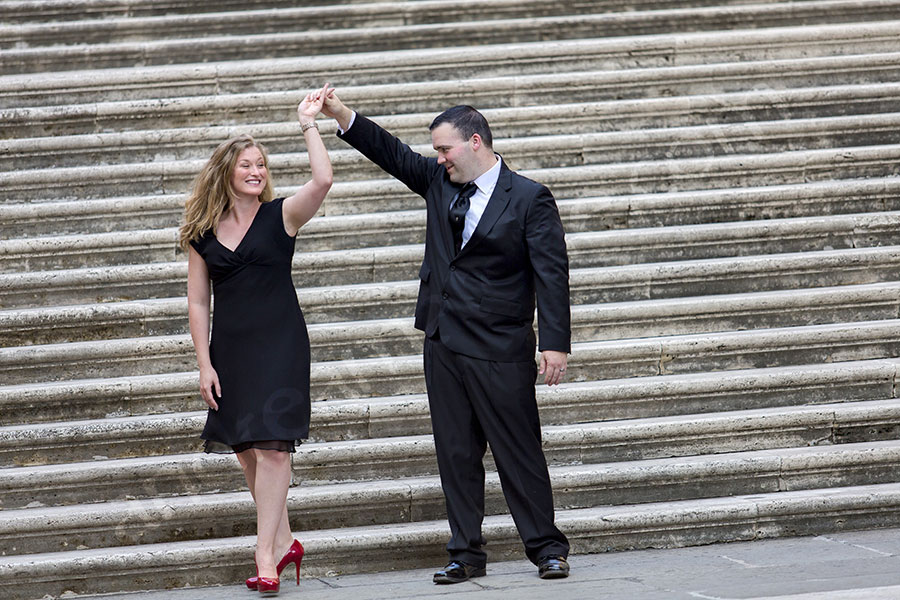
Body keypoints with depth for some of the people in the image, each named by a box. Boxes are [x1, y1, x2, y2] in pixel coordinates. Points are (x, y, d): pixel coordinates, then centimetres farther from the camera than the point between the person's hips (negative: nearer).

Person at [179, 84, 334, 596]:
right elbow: (198, 302, 8)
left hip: (279, 343, -4)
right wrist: (204, 362, 2)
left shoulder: (281, 215, -1)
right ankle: (283, 540, 22)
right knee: (246, 450, 7)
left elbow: (323, 181, -20)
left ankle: (266, 557, -11)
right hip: (230, 348, 4)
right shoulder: (202, 234, 7)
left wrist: (309, 124, -14)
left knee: (270, 445, -11)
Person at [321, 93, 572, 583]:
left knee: (519, 451, -1)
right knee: (455, 453, 7)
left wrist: (555, 343, -17)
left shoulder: (529, 199, -6)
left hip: (499, 349, -6)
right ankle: (466, 554, 12)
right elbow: (392, 154, 13)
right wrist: (342, 116, -2)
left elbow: (551, 274, -10)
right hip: (443, 343, 6)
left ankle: (546, 547, 9)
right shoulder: (438, 183, 10)